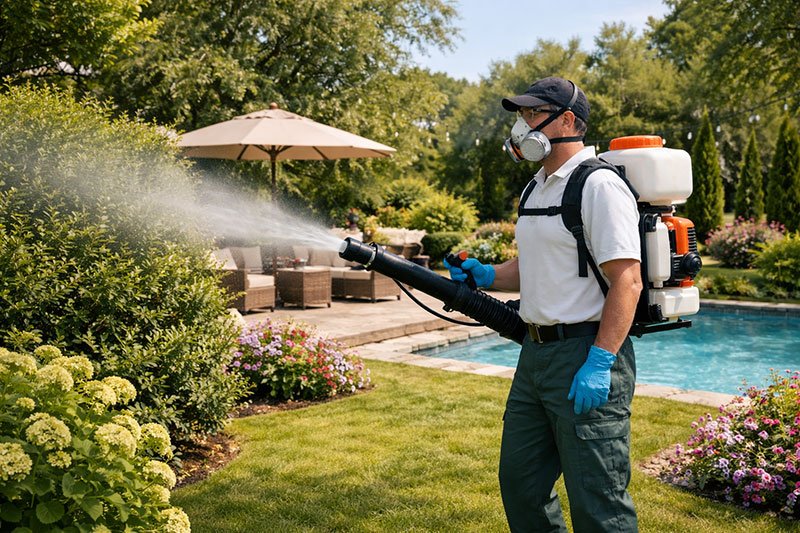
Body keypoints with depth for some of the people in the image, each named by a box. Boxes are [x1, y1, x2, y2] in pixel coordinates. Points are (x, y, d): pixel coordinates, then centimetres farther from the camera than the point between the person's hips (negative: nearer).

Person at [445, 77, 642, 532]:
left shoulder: (599, 185, -13)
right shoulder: (537, 188, 16)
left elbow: (627, 280, -20)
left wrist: (599, 363, -25)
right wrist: (488, 275, 10)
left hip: (585, 355, -9)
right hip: (537, 353, 9)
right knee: (520, 482, 17)